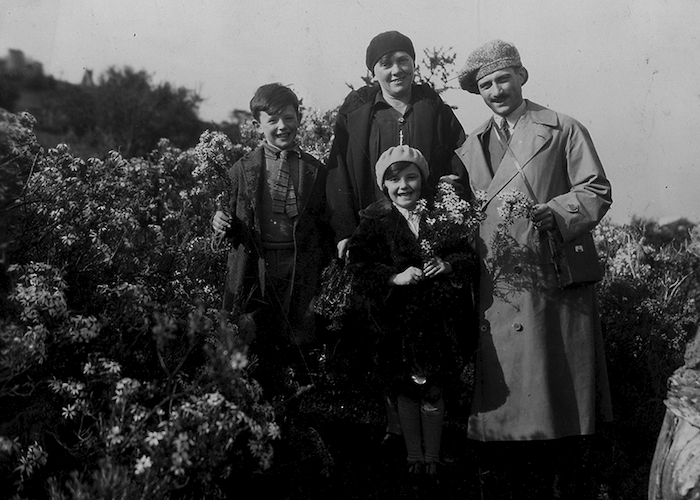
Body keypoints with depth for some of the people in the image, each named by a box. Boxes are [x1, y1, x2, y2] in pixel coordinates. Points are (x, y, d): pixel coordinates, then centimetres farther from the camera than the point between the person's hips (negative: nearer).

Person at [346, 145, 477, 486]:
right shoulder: (374, 220, -1)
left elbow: (470, 256, 2)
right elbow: (359, 267, -6)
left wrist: (449, 265, -18)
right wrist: (395, 278, -20)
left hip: (438, 316, 0)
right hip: (397, 317, 0)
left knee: (432, 390, 3)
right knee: (405, 389, 10)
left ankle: (432, 456, 21)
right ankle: (413, 454, 27)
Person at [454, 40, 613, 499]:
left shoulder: (565, 130, 5)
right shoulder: (470, 147, 18)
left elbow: (597, 191, -2)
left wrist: (553, 211, -18)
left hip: (556, 282, -3)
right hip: (497, 287, 3)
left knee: (562, 386, 1)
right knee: (506, 388, 2)